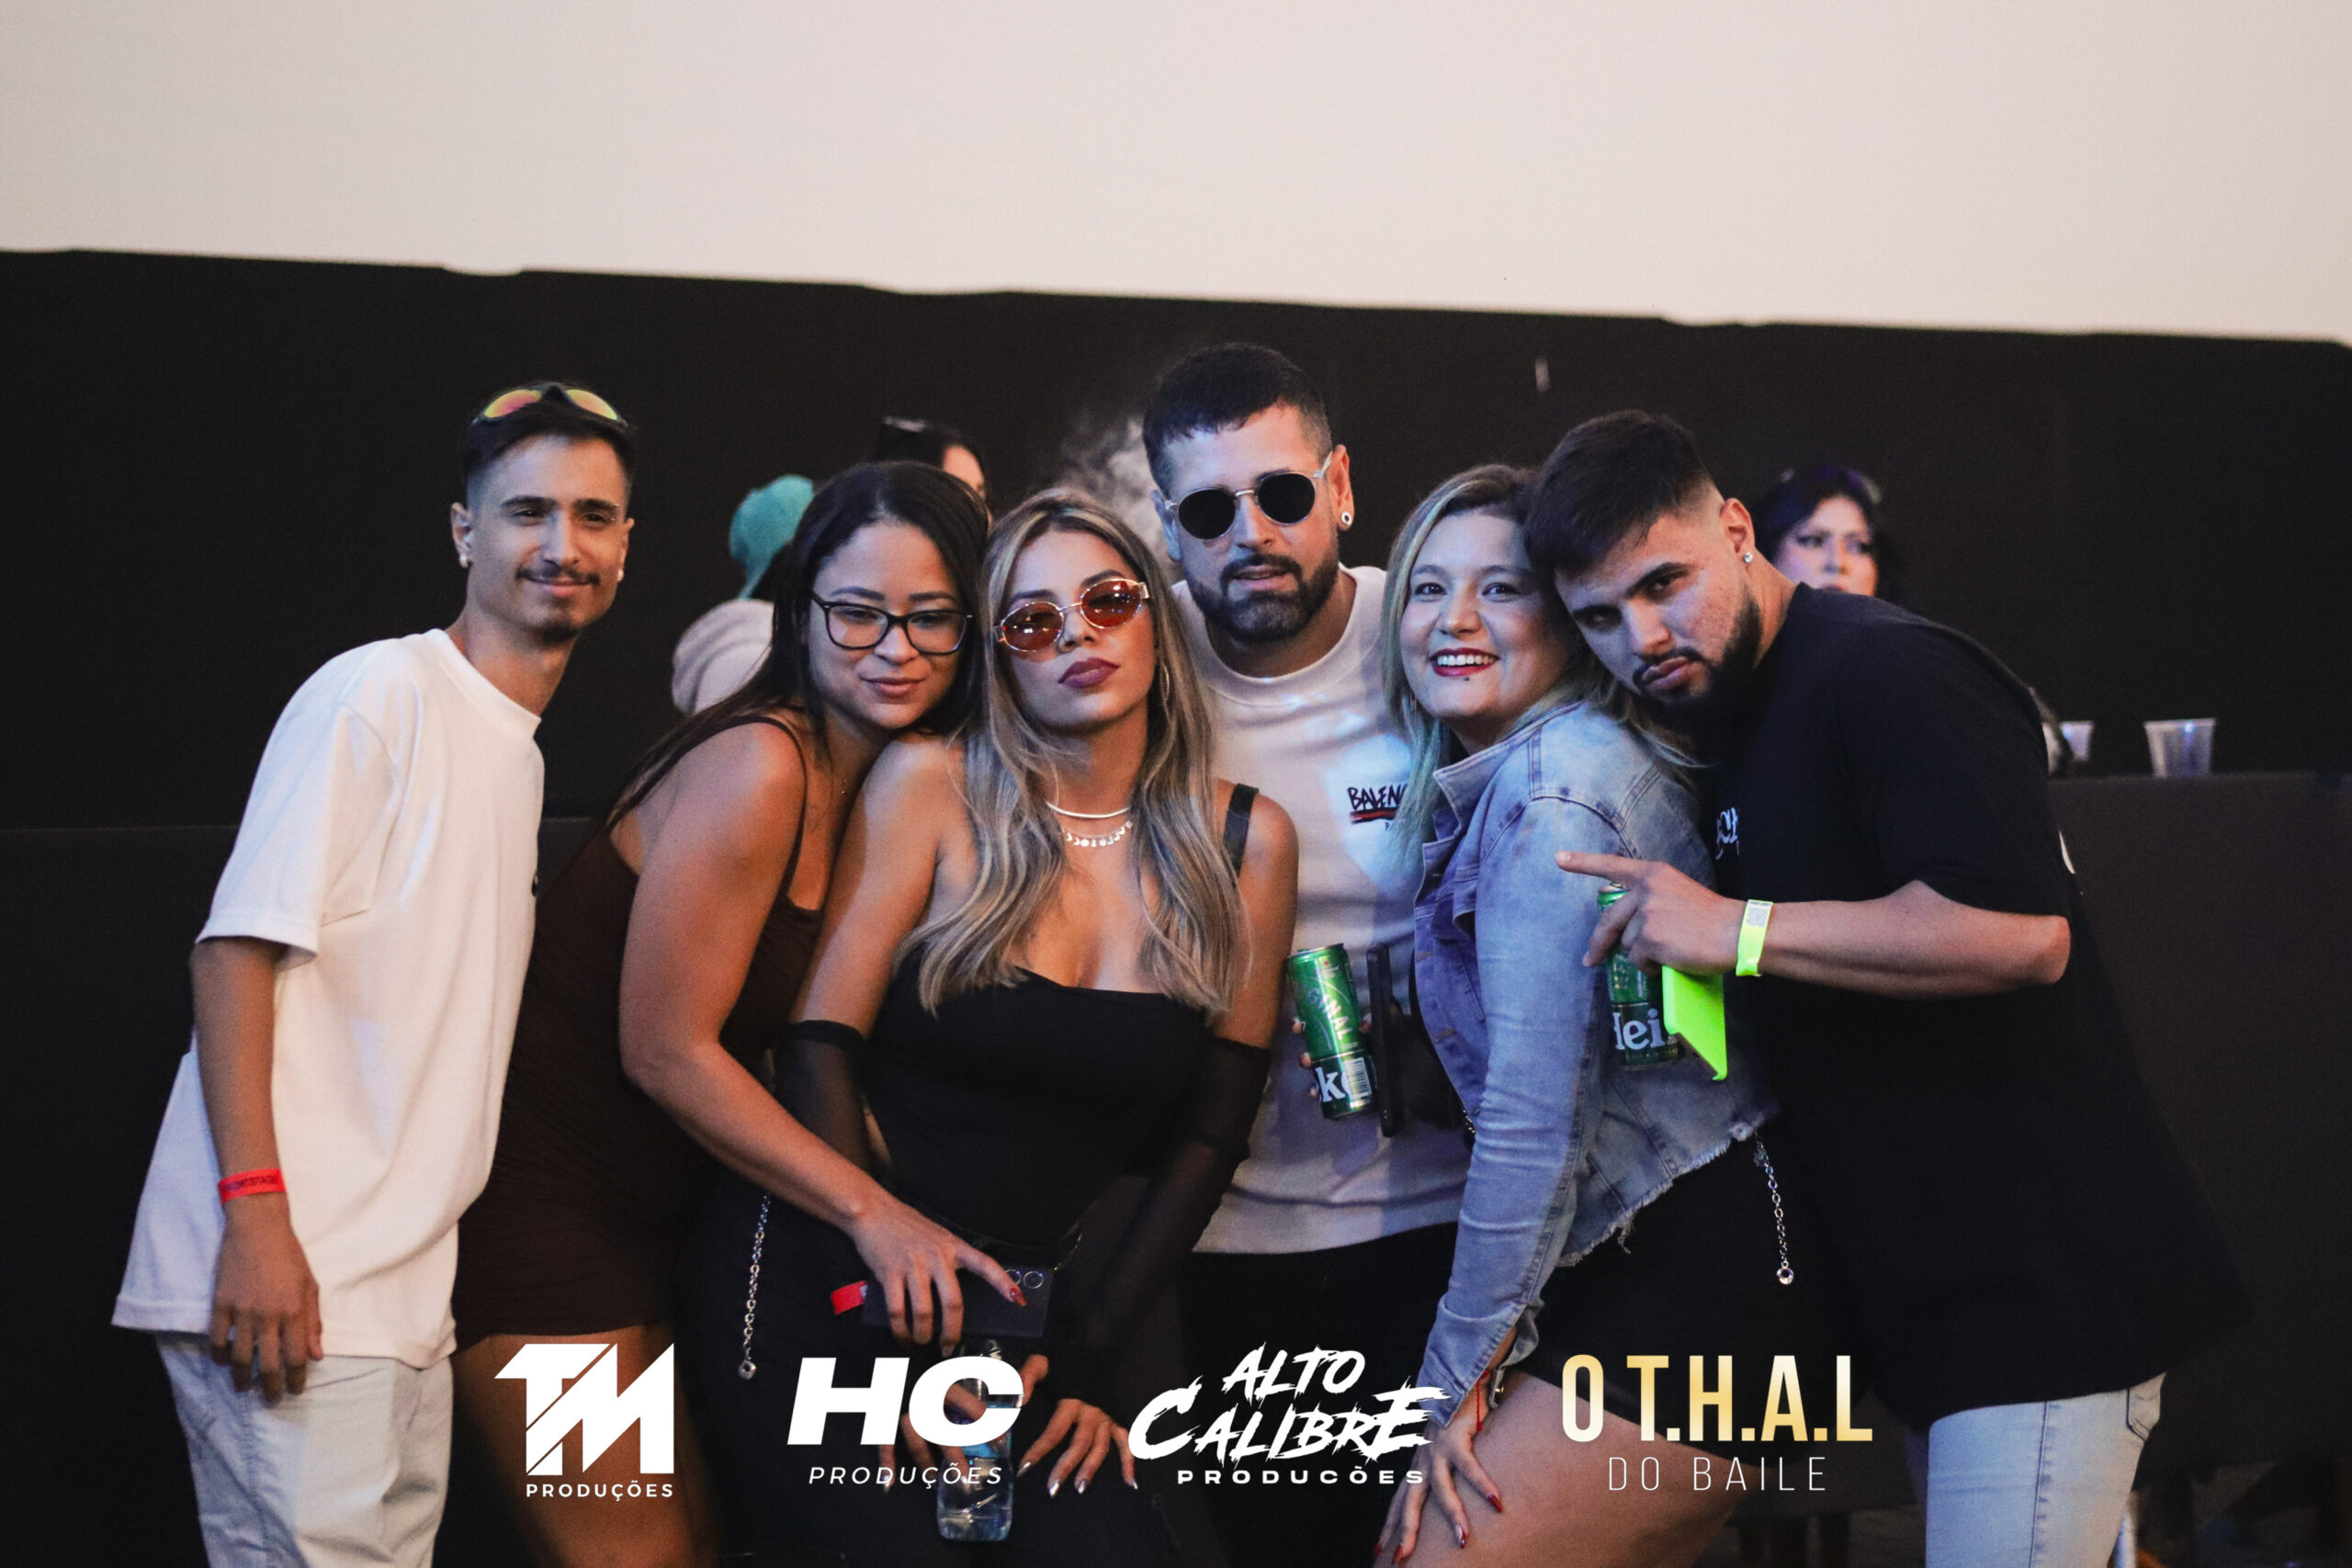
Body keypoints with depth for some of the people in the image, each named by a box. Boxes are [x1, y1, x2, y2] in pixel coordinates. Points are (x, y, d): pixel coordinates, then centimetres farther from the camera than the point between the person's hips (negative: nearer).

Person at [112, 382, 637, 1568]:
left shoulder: (520, 750, 20)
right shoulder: (377, 694, -6)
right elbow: (238, 949, -13)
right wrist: (258, 1216, -21)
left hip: (405, 1292, 8)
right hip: (286, 1280, -8)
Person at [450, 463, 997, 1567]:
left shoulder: (870, 789, 7)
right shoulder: (756, 768, -20)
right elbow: (666, 1052, -21)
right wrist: (871, 1210, -23)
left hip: (640, 1214, 9)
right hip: (536, 1190, -9)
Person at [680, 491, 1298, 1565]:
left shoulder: (1246, 842, 3)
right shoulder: (933, 785, -4)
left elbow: (1208, 1136, 5)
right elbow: (822, 1046, -6)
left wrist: (1087, 1357, 1)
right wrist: (880, 1308, -10)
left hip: (1017, 1306, 3)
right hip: (816, 1284, -2)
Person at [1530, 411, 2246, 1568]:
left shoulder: (1882, 670, -15)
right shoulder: (1739, 717, 15)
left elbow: (2022, 931, -28)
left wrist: (1739, 931, -24)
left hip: (2043, 1283, -10)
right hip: (1936, 1295, 10)